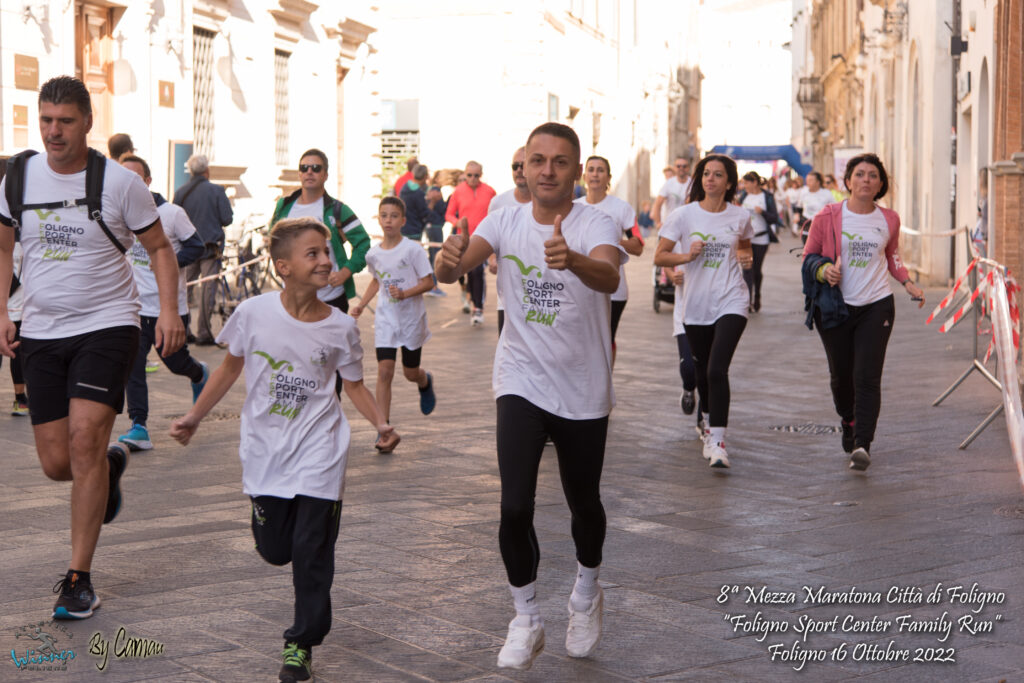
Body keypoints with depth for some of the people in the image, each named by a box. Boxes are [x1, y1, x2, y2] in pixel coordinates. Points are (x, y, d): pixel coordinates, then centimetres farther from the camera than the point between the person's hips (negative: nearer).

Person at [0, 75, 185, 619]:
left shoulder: (118, 181, -7)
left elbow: (159, 247, 3)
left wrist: (169, 309, -11)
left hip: (107, 325, -4)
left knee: (85, 440, -17)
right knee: (56, 464, 2)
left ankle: (79, 580, -7)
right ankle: (112, 464, 41)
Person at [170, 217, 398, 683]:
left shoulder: (339, 328, -8)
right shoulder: (252, 314, -8)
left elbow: (354, 385, 3)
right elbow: (230, 369, 7)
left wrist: (379, 423, -14)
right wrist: (194, 417, 8)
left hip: (318, 452, -1)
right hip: (265, 450, 1)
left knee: (311, 550, -3)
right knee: (274, 549, 8)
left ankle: (301, 644, 12)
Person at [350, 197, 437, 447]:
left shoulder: (413, 249, -13)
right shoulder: (373, 254, 1)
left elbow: (428, 282, -11)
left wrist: (405, 293, -26)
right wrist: (361, 304, 11)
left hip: (411, 317, -2)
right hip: (386, 318, 2)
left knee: (410, 372, 11)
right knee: (384, 371, -9)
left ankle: (426, 383, 50)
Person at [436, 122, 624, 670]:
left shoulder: (596, 225, -13)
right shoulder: (506, 221, -3)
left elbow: (609, 277, -35)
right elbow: (453, 267, -19)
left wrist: (573, 261, -57)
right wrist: (450, 260, -44)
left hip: (584, 392, -1)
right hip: (521, 384, 1)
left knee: (584, 505, 13)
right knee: (514, 507, -12)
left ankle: (586, 595, 43)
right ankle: (525, 620, 8)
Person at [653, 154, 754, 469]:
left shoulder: (740, 217, 2)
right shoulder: (685, 215, -1)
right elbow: (659, 256, 0)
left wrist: (746, 257, 1)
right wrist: (687, 256, -18)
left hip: (731, 302, -1)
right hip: (696, 304, 2)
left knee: (717, 370, -16)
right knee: (702, 371, 14)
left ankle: (717, 440, -15)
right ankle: (708, 420, 41)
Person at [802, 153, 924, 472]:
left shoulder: (889, 219, 5)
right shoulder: (828, 217, -4)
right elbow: (809, 255, 4)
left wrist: (908, 283, 6)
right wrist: (823, 269, -17)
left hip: (876, 305, 0)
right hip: (836, 306, 0)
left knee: (867, 377, -11)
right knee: (841, 375, 11)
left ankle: (862, 445, -13)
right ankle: (849, 422, 40)